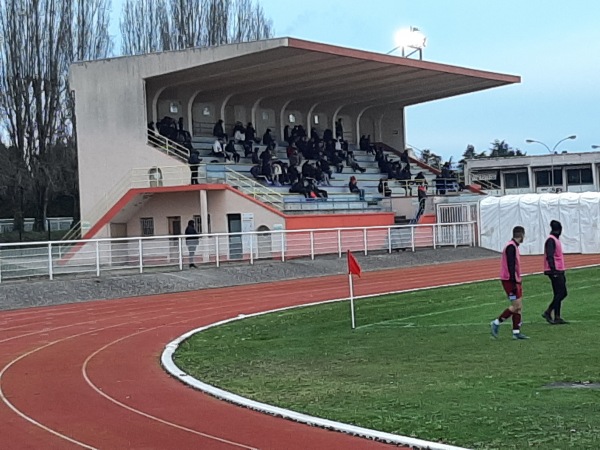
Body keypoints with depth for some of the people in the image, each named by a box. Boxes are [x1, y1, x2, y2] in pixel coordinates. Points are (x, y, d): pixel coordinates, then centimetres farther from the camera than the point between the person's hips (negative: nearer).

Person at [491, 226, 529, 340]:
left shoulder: (514, 246, 15)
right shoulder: (511, 247, -16)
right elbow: (510, 266, -22)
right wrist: (514, 283, -24)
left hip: (514, 280, 10)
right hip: (510, 280, -10)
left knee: (518, 307, 7)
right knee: (516, 306, -10)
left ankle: (516, 332, 8)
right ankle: (496, 323, -2)